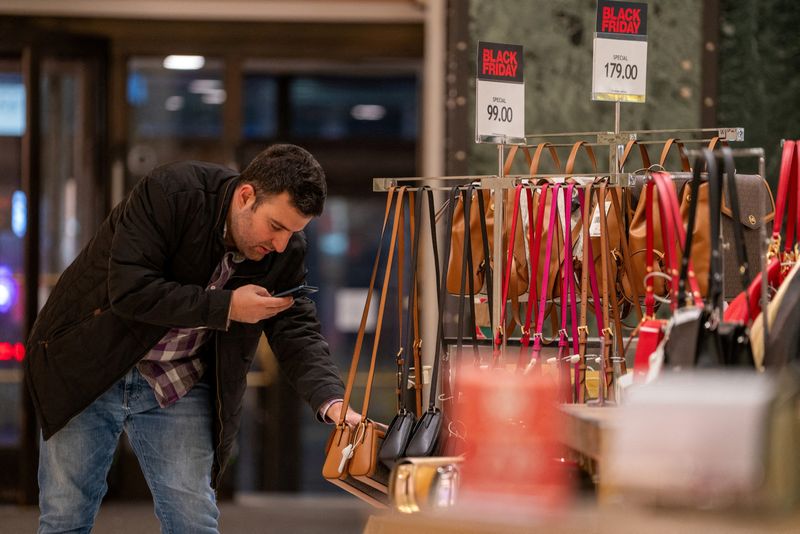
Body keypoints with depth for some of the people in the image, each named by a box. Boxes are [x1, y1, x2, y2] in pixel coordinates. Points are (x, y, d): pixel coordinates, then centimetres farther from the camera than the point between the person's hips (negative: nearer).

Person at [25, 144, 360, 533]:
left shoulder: (286, 251, -8)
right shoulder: (169, 193, -24)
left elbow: (297, 331, -8)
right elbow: (129, 289, -30)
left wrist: (332, 403, -26)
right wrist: (225, 307, -30)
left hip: (178, 384, 4)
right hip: (88, 368, -3)